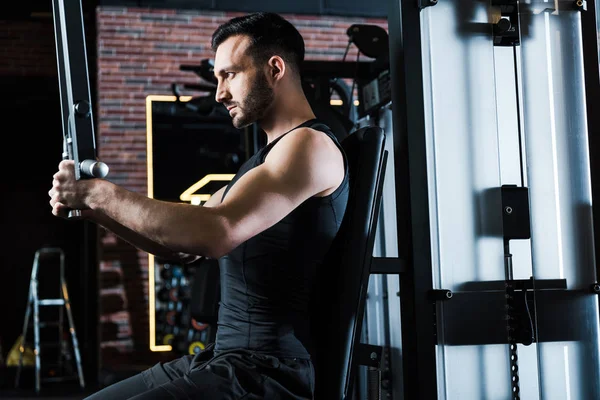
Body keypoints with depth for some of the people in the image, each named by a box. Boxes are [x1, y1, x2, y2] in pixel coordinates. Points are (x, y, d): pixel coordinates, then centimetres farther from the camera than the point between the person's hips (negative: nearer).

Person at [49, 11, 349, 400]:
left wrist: (100, 192, -17)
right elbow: (185, 246, 21)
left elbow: (215, 234, -26)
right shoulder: (265, 159, 19)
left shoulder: (310, 146, -12)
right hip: (224, 359, 10)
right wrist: (97, 207, 8)